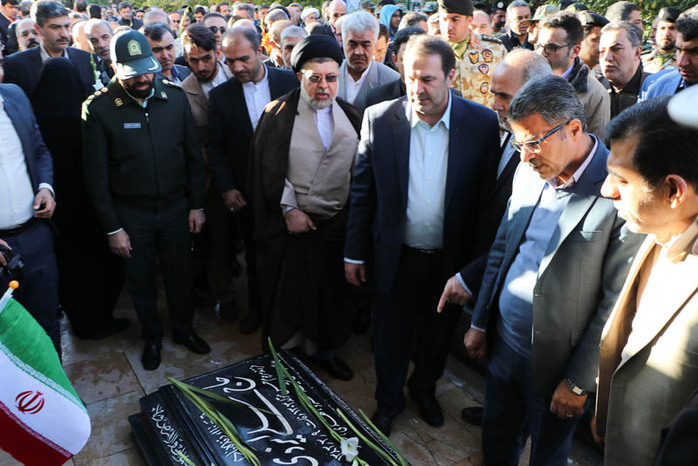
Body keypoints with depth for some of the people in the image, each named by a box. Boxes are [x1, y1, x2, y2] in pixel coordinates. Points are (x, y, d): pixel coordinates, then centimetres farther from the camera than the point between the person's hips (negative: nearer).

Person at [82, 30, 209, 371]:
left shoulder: (175, 98, -5)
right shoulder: (98, 109, -12)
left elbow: (193, 156, 3)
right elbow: (96, 176, -8)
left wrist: (197, 205, 2)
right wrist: (112, 228, -7)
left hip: (175, 207, 2)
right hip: (131, 214, -2)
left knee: (179, 274, 16)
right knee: (141, 281, 15)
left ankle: (183, 328, 40)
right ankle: (151, 337, 38)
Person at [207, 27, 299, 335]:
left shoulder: (290, 82, -6)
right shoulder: (220, 96, -3)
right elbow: (215, 148, 0)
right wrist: (226, 188, -8)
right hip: (248, 191, 1)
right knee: (254, 252, 15)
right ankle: (257, 307, 35)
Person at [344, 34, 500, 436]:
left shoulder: (483, 123, -11)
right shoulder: (379, 118, -9)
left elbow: (488, 198, -6)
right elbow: (363, 191, -3)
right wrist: (354, 253, 0)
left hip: (452, 259, 0)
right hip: (396, 256, 0)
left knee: (437, 336, 21)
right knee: (391, 336, 17)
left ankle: (425, 388, 50)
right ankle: (389, 399, 44)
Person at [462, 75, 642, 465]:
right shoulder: (529, 173, -1)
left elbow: (616, 301, -18)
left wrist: (579, 382, -13)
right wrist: (480, 322, 10)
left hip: (555, 367, -5)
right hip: (502, 346, 5)